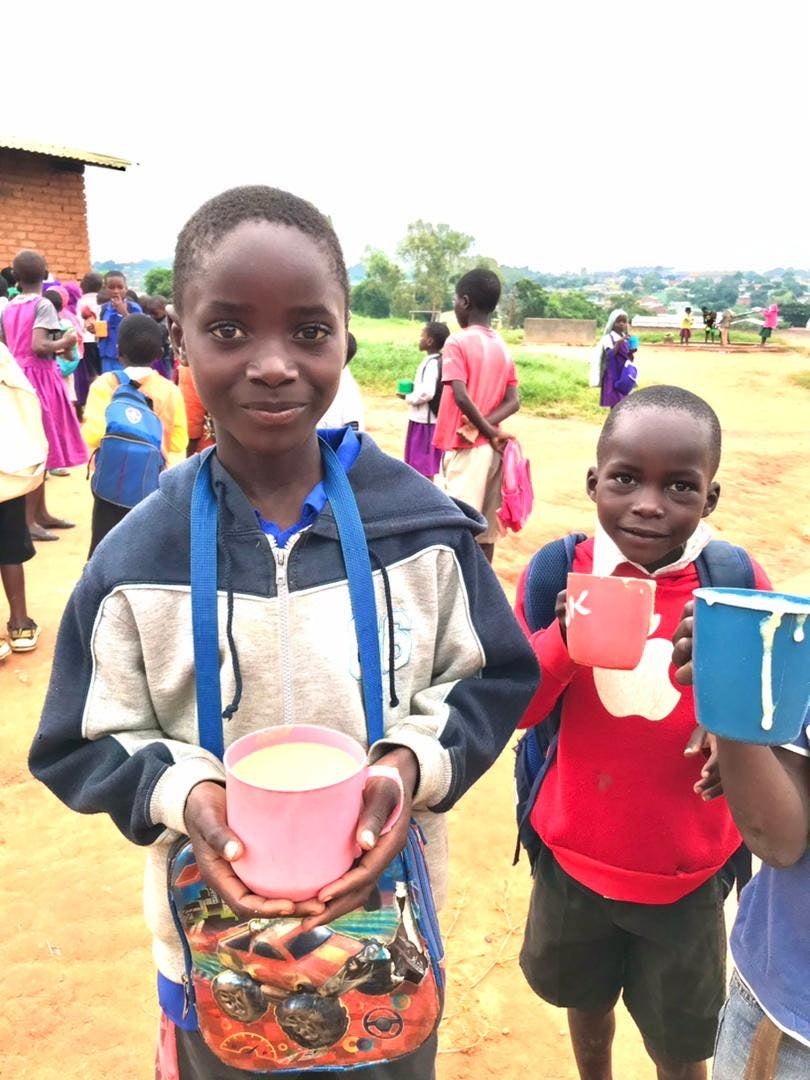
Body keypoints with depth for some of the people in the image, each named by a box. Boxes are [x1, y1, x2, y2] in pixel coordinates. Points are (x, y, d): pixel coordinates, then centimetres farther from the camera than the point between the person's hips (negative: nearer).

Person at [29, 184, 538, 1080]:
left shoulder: (421, 525, -13)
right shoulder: (138, 558, -13)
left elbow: (496, 678, -3)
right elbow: (84, 742, -5)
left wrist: (414, 763, -21)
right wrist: (182, 792, -24)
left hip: (391, 929, 1)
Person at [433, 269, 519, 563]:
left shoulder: (457, 342, -10)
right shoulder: (502, 347, 11)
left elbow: (461, 397, -21)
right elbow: (513, 402, 3)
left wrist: (490, 433, -12)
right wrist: (485, 428, -9)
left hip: (465, 449, -7)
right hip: (491, 448, 7)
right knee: (485, 525, 12)